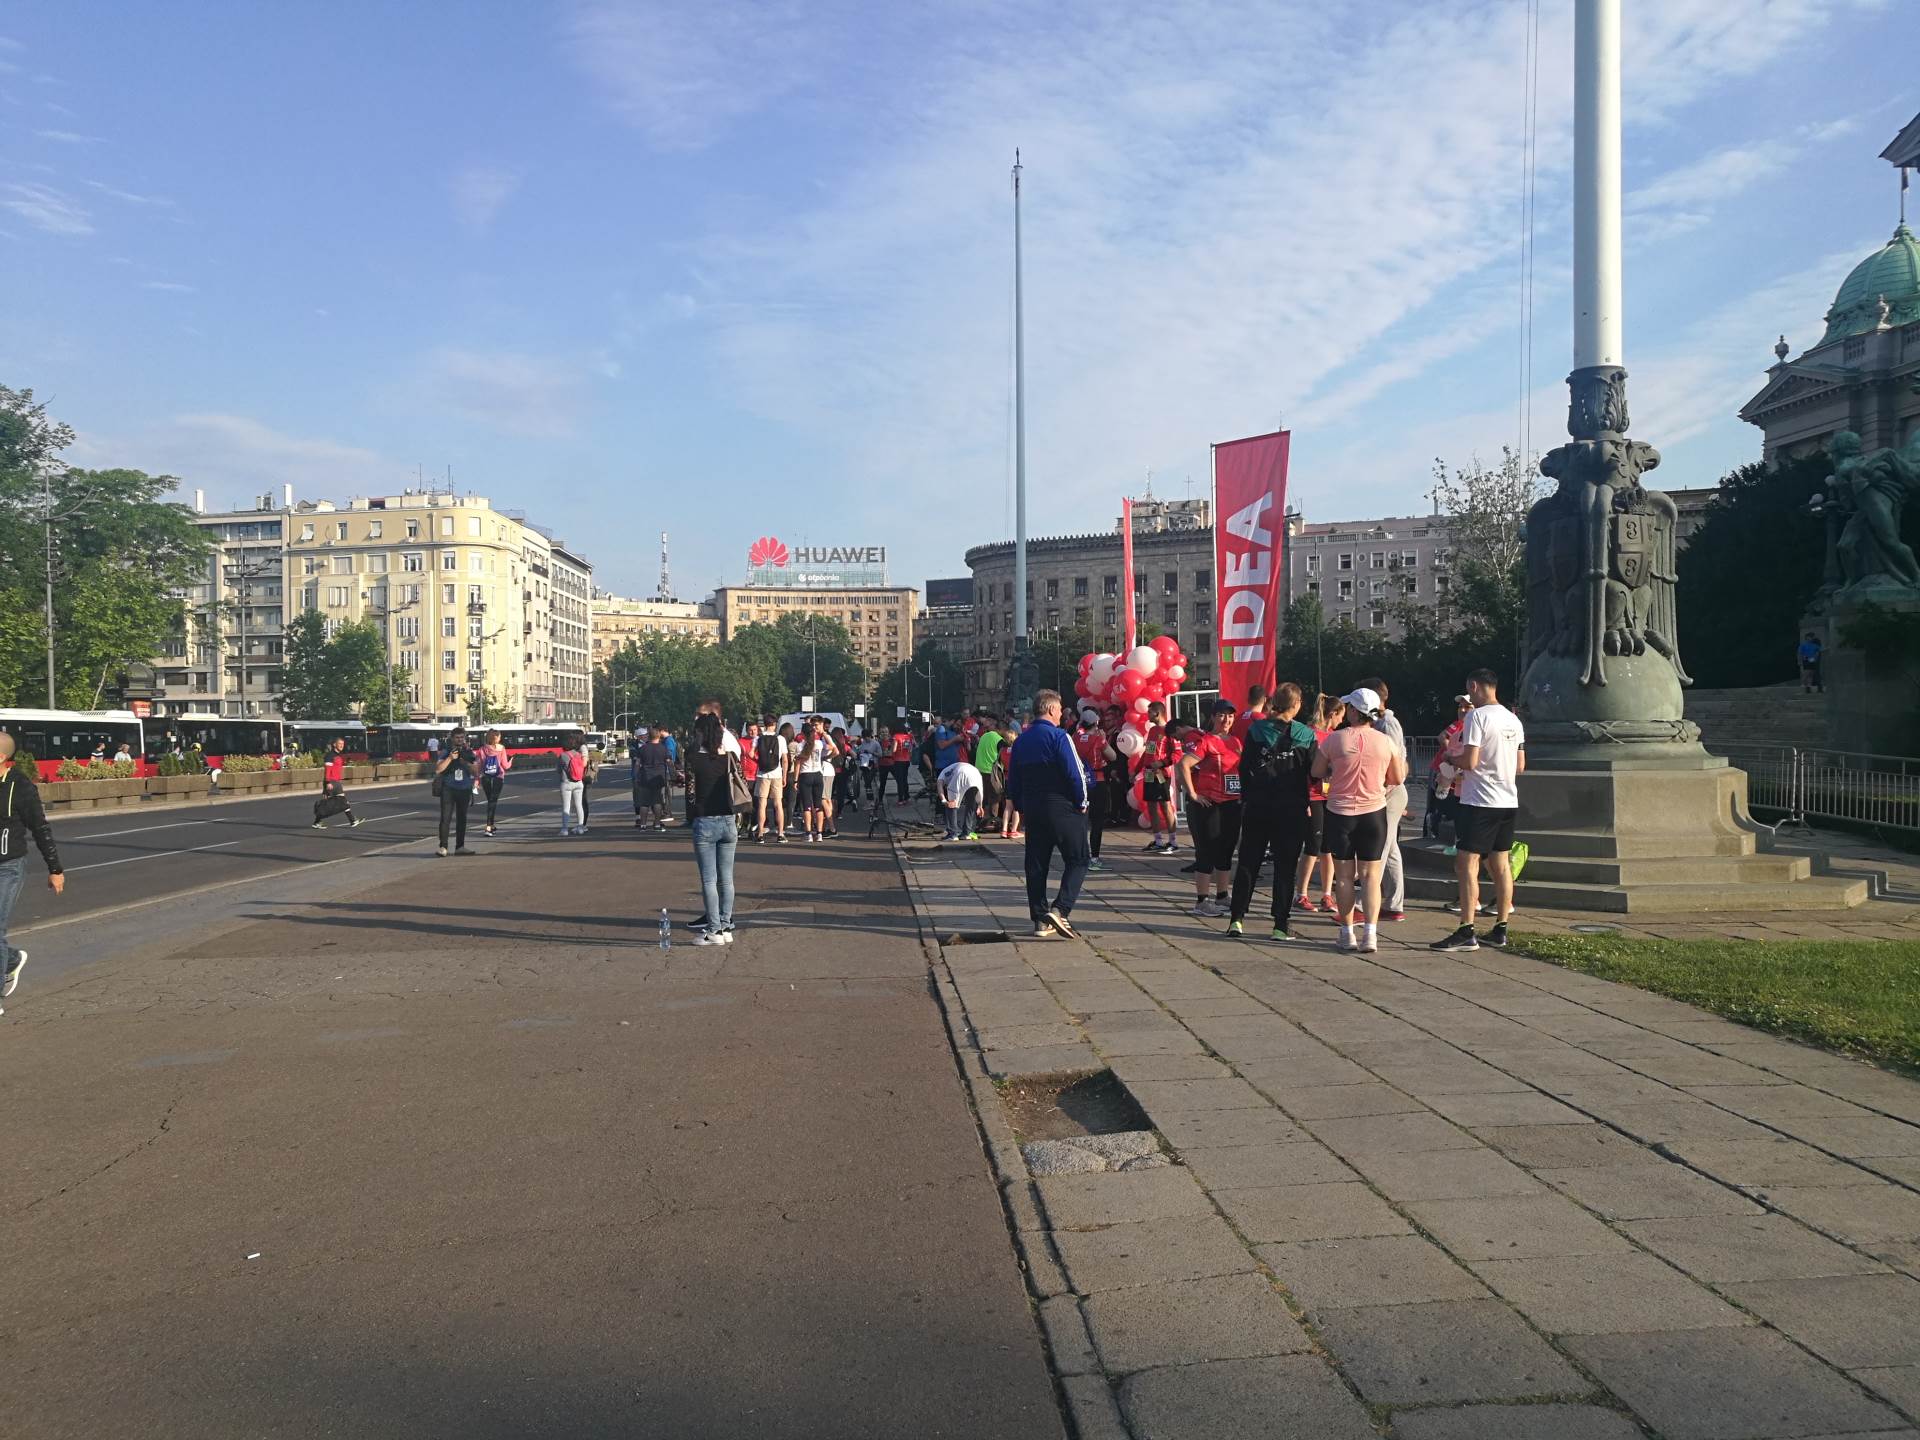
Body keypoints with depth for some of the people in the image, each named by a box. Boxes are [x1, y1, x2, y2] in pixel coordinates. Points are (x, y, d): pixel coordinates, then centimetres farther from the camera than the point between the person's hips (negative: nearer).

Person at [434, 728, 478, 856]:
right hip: (448, 789, -3)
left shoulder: (469, 752, 6)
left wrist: (464, 761, -12)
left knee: (462, 818, 10)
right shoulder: (445, 752, -1)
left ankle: (460, 846, 18)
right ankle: (443, 846, -10)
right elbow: (437, 770, -10)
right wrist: (450, 758, -17)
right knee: (446, 818, -11)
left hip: (465, 790, 3)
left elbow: (476, 771, 1)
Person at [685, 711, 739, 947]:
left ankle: (714, 930, 1)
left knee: (709, 880, 1)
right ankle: (725, 926, 13)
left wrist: (691, 821, 8)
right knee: (726, 878, 10)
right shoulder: (729, 757, 2)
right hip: (728, 821, 4)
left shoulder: (694, 760, -9)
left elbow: (691, 794, -5)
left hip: (704, 823, -4)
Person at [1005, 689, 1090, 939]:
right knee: (1077, 861, 2)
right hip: (1063, 810, -6)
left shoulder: (1020, 741, 9)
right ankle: (1060, 910, -14)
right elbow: (1075, 773, -18)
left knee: (1036, 865, 10)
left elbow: (1012, 780, 12)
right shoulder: (1058, 736, -11)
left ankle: (1041, 921, 12)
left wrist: (1021, 808, 20)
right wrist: (1081, 803, -5)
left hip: (1032, 811, 6)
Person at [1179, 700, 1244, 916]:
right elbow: (1184, 764, -23)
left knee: (1226, 850, 15)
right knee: (1207, 852, -2)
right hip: (1208, 804, -7)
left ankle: (1223, 896, 27)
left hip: (1232, 804, 7)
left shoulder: (1236, 742, 11)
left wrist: (1243, 794, 12)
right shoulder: (1205, 741, -12)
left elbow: (1242, 769, 25)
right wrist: (1192, 794, -19)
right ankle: (1201, 901, 5)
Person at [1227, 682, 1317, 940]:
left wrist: (1246, 798, 10)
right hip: (1292, 810, -1)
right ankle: (1281, 924, 6)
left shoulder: (1256, 731, -4)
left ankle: (1236, 918, 10)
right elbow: (1315, 774, -3)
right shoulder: (1306, 736, -7)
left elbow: (1244, 769, -1)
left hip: (1257, 808, 2)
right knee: (1285, 866, 6)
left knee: (1248, 862, 11)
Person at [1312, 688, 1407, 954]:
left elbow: (1317, 772, 0)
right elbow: (1397, 779, 6)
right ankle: (1370, 934, -6)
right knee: (1370, 875, 4)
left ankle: (1347, 933, 12)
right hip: (1374, 812, 1)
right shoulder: (1385, 742, -4)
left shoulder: (1335, 739, -9)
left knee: (1344, 876, 9)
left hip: (1340, 814, -1)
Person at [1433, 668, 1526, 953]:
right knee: (1500, 865, 12)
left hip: (1479, 802, -8)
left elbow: (1470, 761, -19)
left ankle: (1466, 932, -8)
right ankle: (1500, 930, 16)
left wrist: (1452, 759, 0)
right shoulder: (1513, 720, 12)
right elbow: (1521, 766, 16)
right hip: (1508, 801, 8)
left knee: (1466, 864, -5)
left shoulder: (1477, 717, -13)